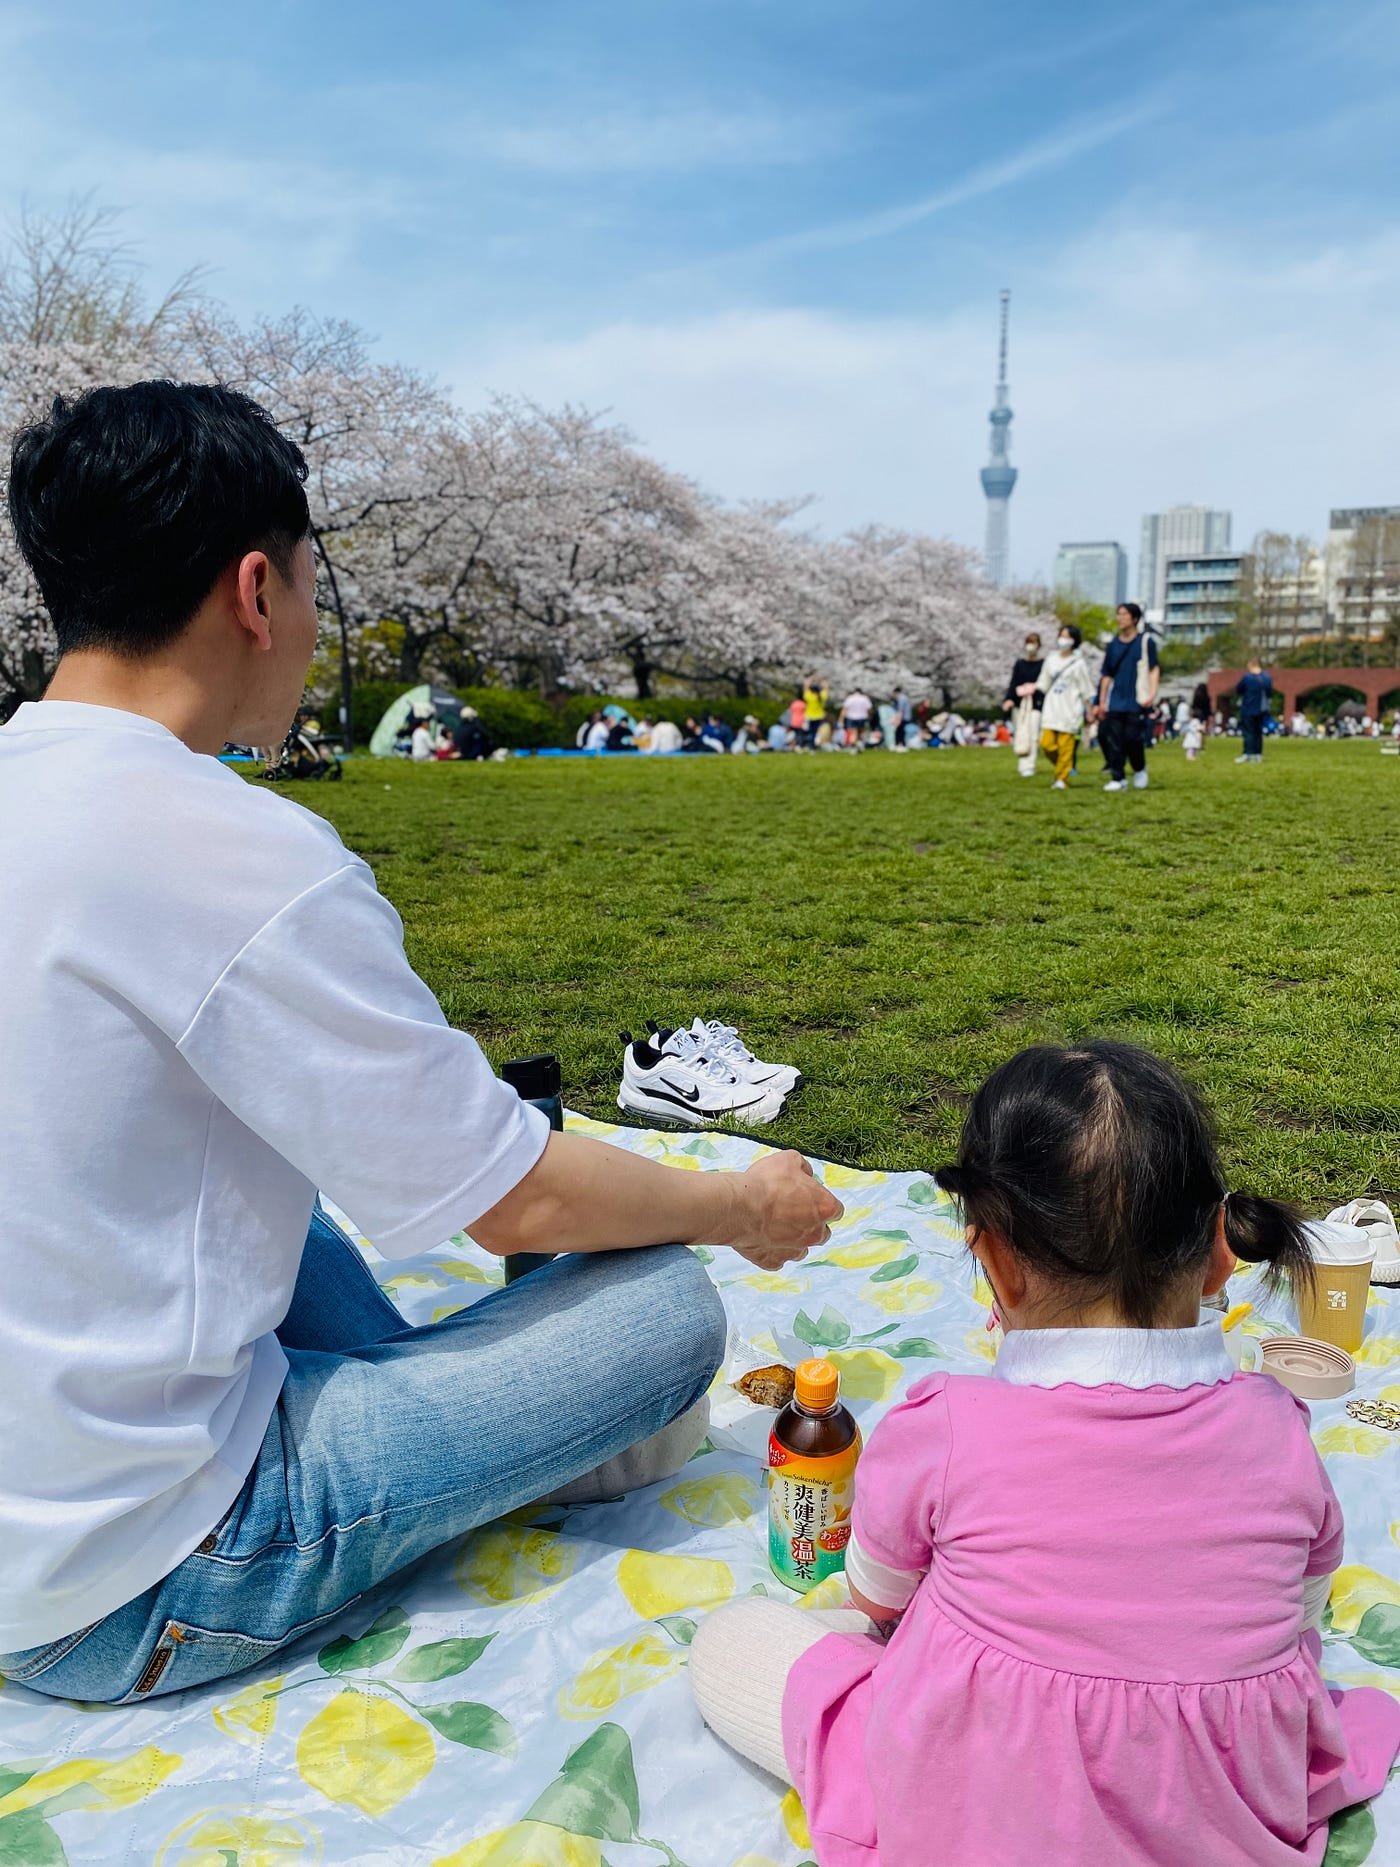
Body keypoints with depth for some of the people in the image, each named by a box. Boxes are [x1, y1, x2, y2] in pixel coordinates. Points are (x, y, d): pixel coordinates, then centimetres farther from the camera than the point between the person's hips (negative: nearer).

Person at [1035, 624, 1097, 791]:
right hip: (1051, 709, 4)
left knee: (1065, 746, -7)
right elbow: (1043, 684, 17)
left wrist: (1089, 711, 3)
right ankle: (1064, 767, 20)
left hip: (1070, 711, -4)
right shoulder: (1050, 660, 12)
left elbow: (1086, 691, 3)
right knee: (1046, 743, -5)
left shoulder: (1078, 663, 0)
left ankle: (1062, 779, 1)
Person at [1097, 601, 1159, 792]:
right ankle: (1118, 778, 1)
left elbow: (1154, 669, -1)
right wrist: (1102, 701, 12)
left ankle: (1140, 769, 19)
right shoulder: (1113, 645, 12)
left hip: (1136, 703, -4)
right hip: (1115, 703, 4)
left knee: (1133, 738, -7)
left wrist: (1152, 694, -14)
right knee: (1113, 740, -4)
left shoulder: (1145, 642, 1)